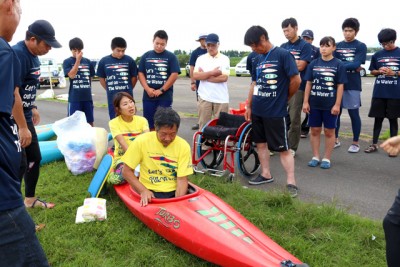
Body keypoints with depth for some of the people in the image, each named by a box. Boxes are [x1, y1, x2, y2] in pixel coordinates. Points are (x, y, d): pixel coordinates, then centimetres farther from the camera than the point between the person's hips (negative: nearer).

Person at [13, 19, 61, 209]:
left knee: (35, 158, 18)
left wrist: (32, 107, 24)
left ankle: (30, 199, 36)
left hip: (24, 116, 10)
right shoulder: (18, 54, -23)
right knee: (21, 164, -4)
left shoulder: (33, 55, 7)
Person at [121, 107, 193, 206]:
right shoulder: (142, 141, -9)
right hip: (150, 193, -1)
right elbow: (126, 171, -3)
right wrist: (143, 190, -15)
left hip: (174, 192, 1)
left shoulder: (183, 146, -6)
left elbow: (182, 180, -7)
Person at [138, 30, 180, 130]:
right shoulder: (146, 56, 8)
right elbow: (141, 73, 6)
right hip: (148, 96, 3)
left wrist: (161, 90, -11)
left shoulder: (171, 56, 1)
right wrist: (147, 89, -9)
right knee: (149, 124, 8)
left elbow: (174, 75, -6)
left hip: (165, 96, -2)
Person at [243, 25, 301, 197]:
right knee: (260, 143, 15)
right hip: (257, 111, 7)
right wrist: (249, 106, 15)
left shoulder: (282, 54, -11)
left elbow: (296, 80, -12)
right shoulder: (258, 59, 11)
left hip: (276, 112, -7)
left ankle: (291, 182, 6)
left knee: (283, 148, -2)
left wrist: (285, 97, 1)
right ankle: (266, 174, 29)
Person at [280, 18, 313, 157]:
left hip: (297, 87, -5)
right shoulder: (283, 46, 14)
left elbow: (301, 66, -11)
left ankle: (292, 148, 11)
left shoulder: (305, 46, -2)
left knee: (294, 119, 1)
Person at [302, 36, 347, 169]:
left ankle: (327, 158, 17)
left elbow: (340, 86, -3)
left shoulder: (338, 65, -3)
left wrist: (337, 104, -8)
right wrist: (305, 102, 1)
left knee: (329, 131, 7)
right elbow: (308, 83, 6)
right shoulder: (313, 64, 4)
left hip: (330, 105, -2)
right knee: (315, 130, 8)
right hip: (314, 103, 2)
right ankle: (315, 157, 20)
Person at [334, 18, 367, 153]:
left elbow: (356, 65, -13)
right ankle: (335, 140, 20)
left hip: (353, 85, -3)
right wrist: (349, 66, -13)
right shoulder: (337, 46, 10)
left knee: (354, 113, 2)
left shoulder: (361, 46, 0)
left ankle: (355, 143, 14)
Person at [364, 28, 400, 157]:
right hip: (379, 93, 2)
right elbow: (372, 71, 13)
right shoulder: (377, 55, 7)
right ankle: (374, 144, 17)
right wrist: (379, 71, -6)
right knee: (378, 118, 8)